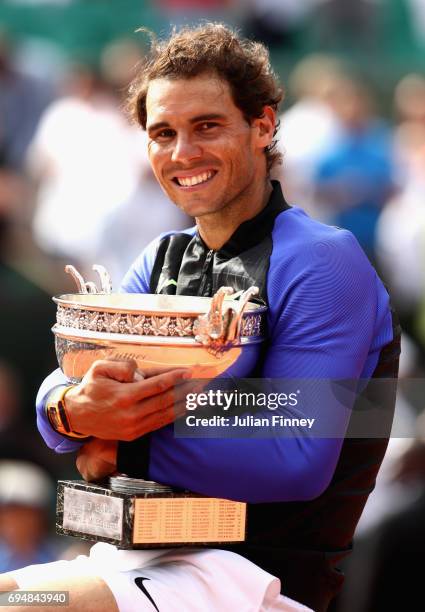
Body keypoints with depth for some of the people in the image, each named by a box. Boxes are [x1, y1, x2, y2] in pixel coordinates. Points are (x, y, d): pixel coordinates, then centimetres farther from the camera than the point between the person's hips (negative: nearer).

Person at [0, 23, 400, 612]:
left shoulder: (322, 262, -10)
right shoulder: (163, 260, 16)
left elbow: (297, 463, -21)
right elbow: (57, 392, 7)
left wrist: (123, 444, -15)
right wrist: (76, 412, -19)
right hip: (143, 556, 7)